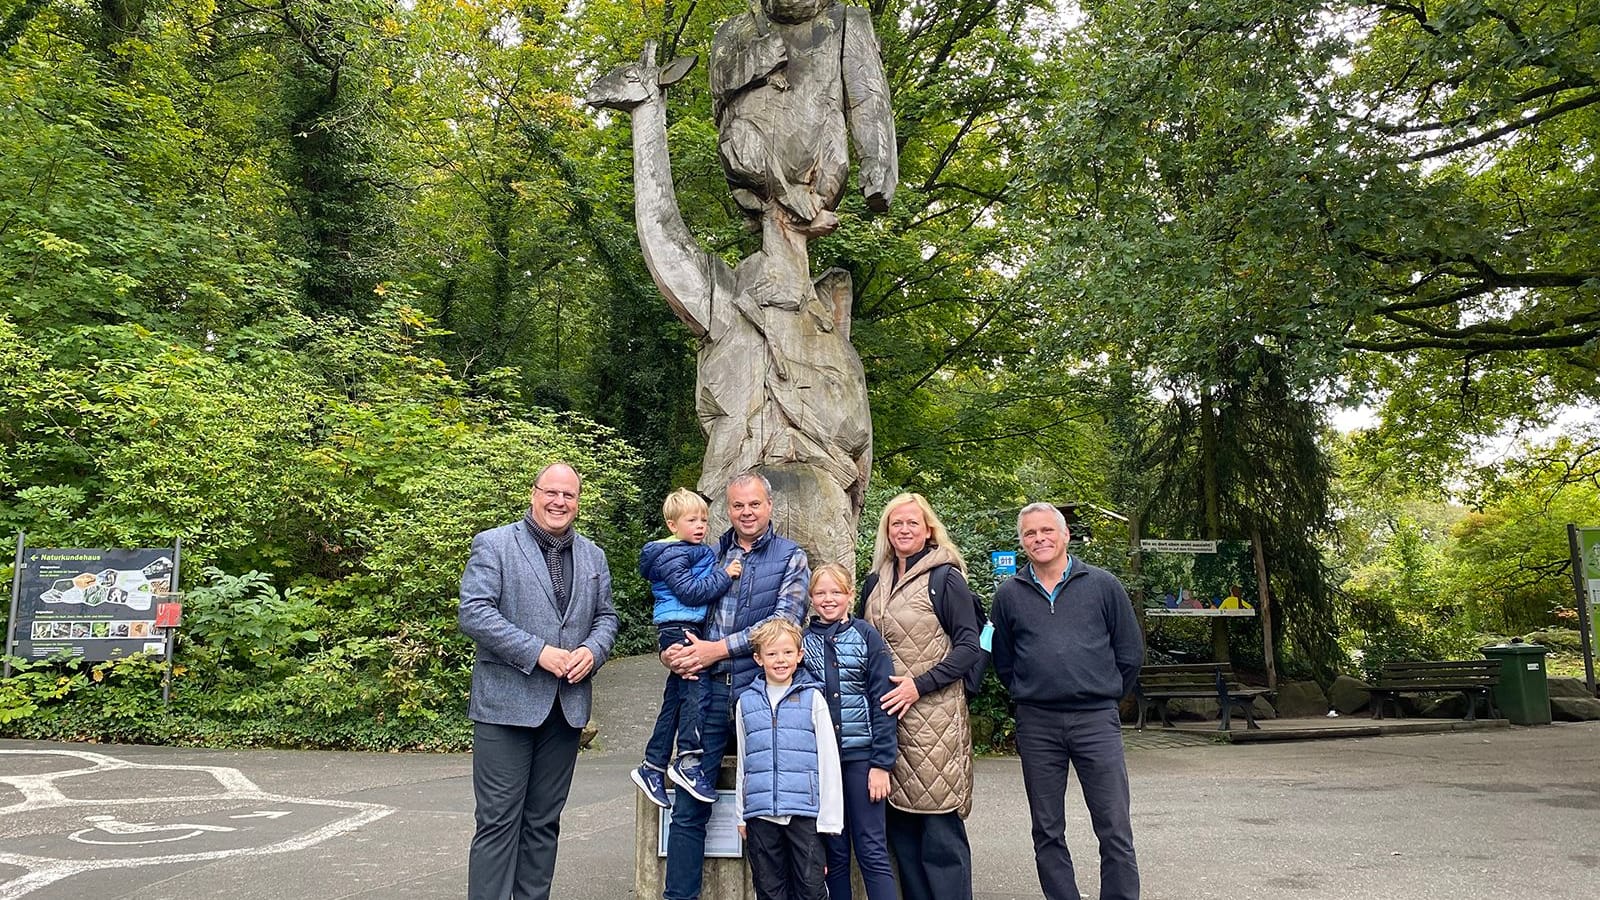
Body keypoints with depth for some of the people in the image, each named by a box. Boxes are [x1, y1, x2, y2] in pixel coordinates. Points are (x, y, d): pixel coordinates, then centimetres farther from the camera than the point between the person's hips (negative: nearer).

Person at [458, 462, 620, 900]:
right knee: (498, 820, -2)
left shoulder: (593, 556, 14)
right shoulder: (493, 544, -3)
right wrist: (538, 653, -18)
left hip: (567, 706, 5)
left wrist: (592, 651, -6)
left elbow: (606, 616, 17)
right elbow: (474, 613, -12)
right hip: (507, 703, -5)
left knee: (544, 821, 13)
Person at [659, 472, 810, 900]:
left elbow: (784, 620, -10)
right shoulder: (711, 554, 13)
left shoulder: (790, 557, 3)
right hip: (708, 689, 3)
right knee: (688, 807, 3)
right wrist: (672, 650, -8)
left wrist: (719, 649, -14)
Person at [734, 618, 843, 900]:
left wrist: (829, 816, -4)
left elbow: (828, 759, 0)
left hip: (805, 810, -2)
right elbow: (742, 762, 14)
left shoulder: (812, 698, 0)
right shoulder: (746, 702, 7)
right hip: (760, 813, 3)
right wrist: (740, 815, 13)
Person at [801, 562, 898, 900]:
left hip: (861, 755, -2)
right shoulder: (802, 641, 5)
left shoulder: (867, 636, 0)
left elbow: (882, 703, -3)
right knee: (834, 853, 10)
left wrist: (882, 763, -8)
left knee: (872, 850, 0)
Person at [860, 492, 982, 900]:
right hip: (888, 713, 6)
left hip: (933, 714, -6)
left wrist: (919, 685, -16)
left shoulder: (945, 577, -4)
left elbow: (969, 647, -8)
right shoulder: (876, 581, 14)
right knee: (900, 824, 8)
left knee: (940, 826, -5)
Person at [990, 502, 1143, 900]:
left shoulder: (1102, 585, 3)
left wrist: (1106, 696, 10)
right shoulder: (1009, 595, 7)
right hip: (1036, 725, 2)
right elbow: (1002, 662, 16)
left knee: (1115, 831, -1)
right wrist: (1029, 695, 11)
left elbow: (1130, 652, 9)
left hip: (1096, 720, -2)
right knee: (1047, 833, 9)